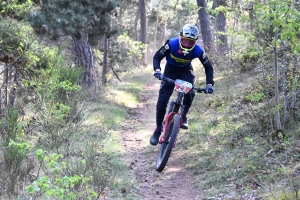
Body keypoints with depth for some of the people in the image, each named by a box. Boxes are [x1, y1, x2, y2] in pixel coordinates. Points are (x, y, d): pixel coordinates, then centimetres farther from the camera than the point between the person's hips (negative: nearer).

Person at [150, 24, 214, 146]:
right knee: (162, 100, -12)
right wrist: (157, 70, -39)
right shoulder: (172, 44, -31)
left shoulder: (198, 51, -27)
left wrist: (209, 84, -26)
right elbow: (157, 57, -20)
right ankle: (158, 129, 4)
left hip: (186, 71, 1)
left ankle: (183, 116, 2)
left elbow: (208, 67, -14)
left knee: (190, 92, -27)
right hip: (171, 70, -1)